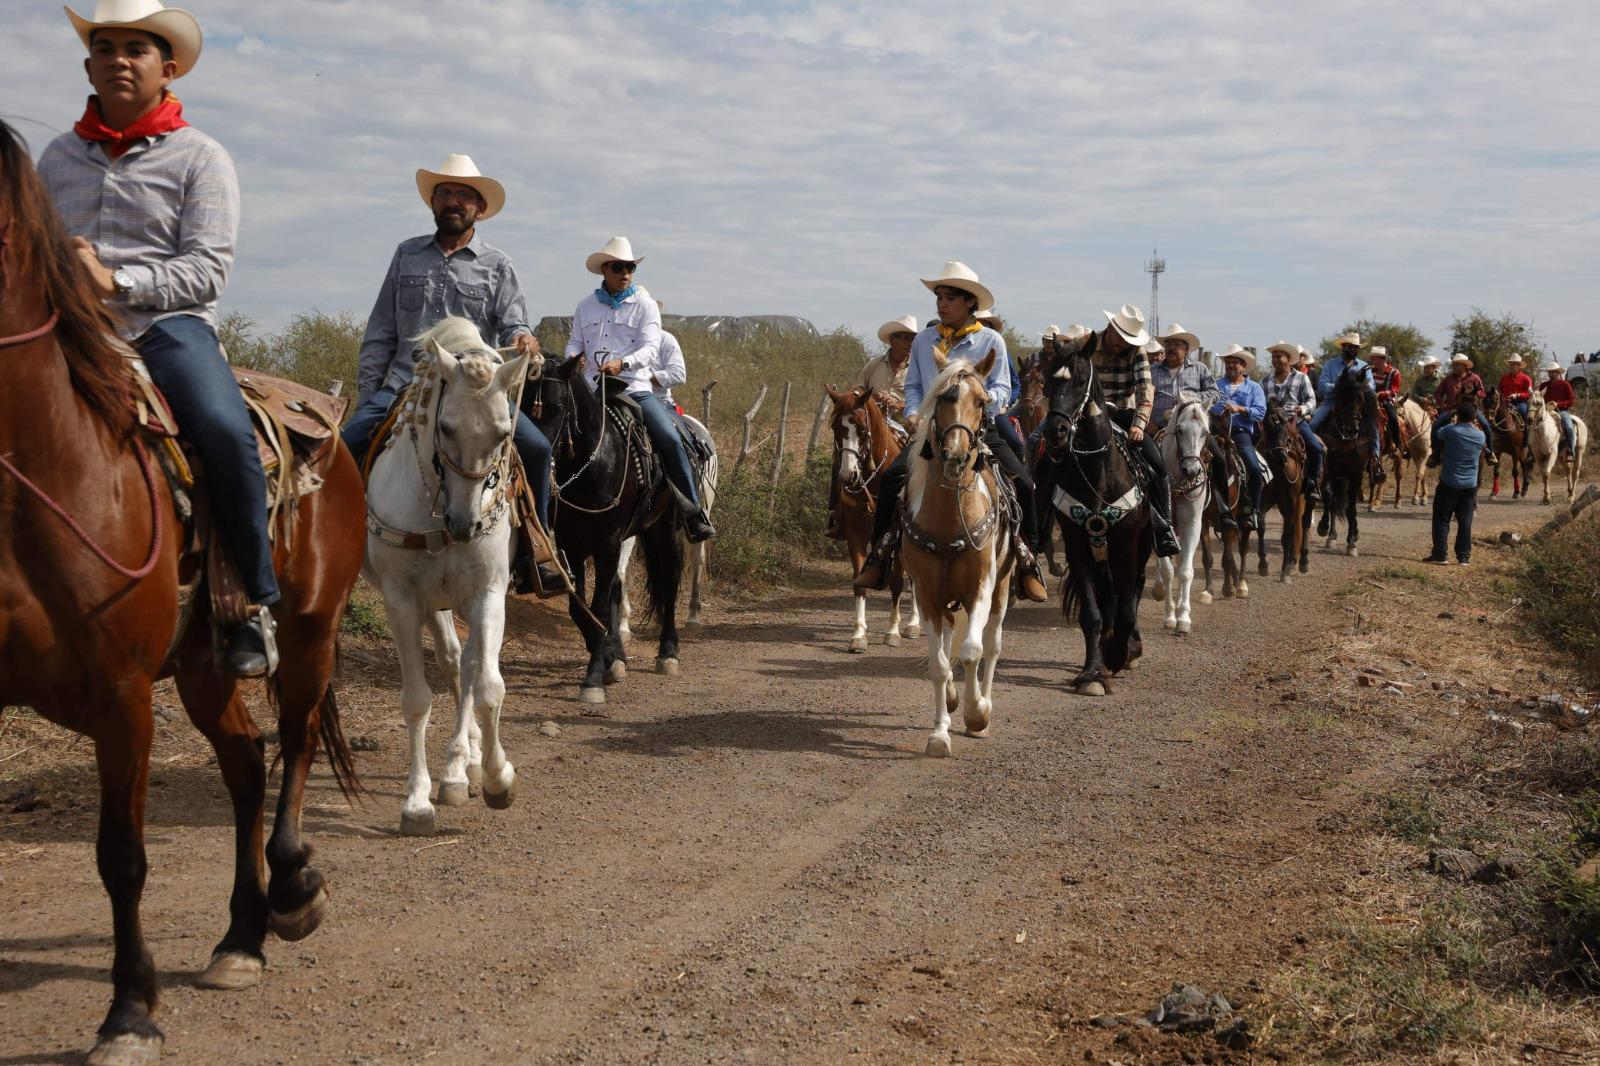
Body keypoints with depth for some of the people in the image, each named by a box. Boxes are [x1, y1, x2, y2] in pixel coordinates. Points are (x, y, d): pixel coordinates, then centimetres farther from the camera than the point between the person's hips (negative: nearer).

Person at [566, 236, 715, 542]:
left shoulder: (645, 304, 4)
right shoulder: (586, 305, 12)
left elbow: (650, 347, -8)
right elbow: (575, 342, 17)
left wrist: (623, 363, -27)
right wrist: (574, 357, -9)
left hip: (634, 387, -3)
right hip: (593, 388, 3)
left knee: (670, 439, -21)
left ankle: (694, 514, -13)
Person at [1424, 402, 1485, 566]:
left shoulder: (1450, 431, -14)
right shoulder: (1480, 435, -4)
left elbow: (1438, 436, 7)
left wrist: (1452, 422, 19)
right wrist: (1475, 426, 20)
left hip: (1449, 483, -3)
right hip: (1470, 484, 3)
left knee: (1441, 518, 6)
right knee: (1465, 521, 8)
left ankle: (1439, 554, 2)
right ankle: (1464, 556, 10)